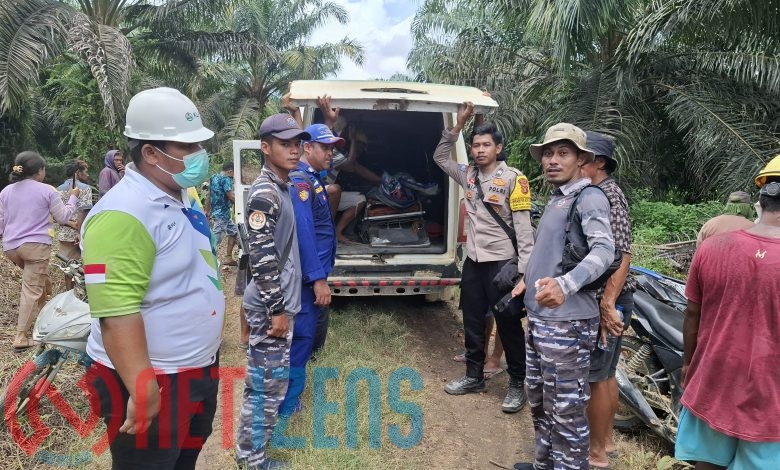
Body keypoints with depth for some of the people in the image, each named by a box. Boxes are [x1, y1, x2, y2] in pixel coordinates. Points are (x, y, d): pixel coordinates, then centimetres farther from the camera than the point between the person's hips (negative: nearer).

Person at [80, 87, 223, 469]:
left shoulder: (183, 196, 5)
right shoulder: (122, 215, -26)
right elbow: (116, 315, -29)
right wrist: (143, 390, -28)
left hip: (199, 368, 9)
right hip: (152, 381, -9)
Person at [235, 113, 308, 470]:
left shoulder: (280, 187, 11)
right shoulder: (264, 193, -20)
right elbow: (261, 258, -24)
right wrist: (277, 309, -21)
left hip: (280, 299, 10)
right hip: (270, 304, -10)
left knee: (274, 375, 24)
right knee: (267, 379, 2)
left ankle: (261, 427, 43)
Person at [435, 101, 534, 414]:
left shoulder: (513, 179, -10)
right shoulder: (468, 175, 8)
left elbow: (523, 226, -11)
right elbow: (440, 157, 21)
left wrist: (524, 269, -17)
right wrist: (459, 125, 9)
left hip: (502, 263, -6)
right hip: (473, 262, 6)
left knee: (508, 325, 4)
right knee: (472, 323, 14)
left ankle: (517, 384, 19)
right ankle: (474, 376, 29)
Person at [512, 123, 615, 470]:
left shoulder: (590, 197, -10)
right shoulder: (555, 199, 18)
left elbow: (604, 251, -26)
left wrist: (565, 285, -40)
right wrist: (528, 280, 19)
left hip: (566, 323, -10)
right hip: (539, 318, 10)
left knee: (566, 410, 0)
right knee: (538, 400, 22)